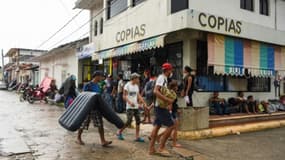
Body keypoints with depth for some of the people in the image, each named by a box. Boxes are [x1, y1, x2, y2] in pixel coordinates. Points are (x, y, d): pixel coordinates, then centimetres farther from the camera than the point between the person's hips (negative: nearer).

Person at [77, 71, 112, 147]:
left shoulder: (98, 86, 10)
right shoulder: (88, 85, -11)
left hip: (97, 108, 7)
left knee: (100, 124, 1)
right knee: (83, 124, 7)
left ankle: (103, 141, 3)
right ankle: (78, 138, 29)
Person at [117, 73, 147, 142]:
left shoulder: (136, 86, 13)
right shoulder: (127, 85, -8)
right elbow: (124, 96, -12)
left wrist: (144, 103, 5)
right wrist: (130, 102, -26)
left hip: (136, 107, 7)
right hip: (130, 107, -7)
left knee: (138, 121, 4)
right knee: (129, 122, -8)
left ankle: (137, 137, 10)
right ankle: (119, 132, 14)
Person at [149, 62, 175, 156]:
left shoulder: (164, 78, 16)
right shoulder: (162, 78, -14)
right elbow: (156, 91, -27)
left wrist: (169, 100, 12)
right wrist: (168, 100, -26)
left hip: (160, 106, 10)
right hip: (161, 107, -10)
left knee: (157, 126, 11)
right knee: (171, 125, -7)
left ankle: (151, 148, 16)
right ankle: (161, 148, -1)